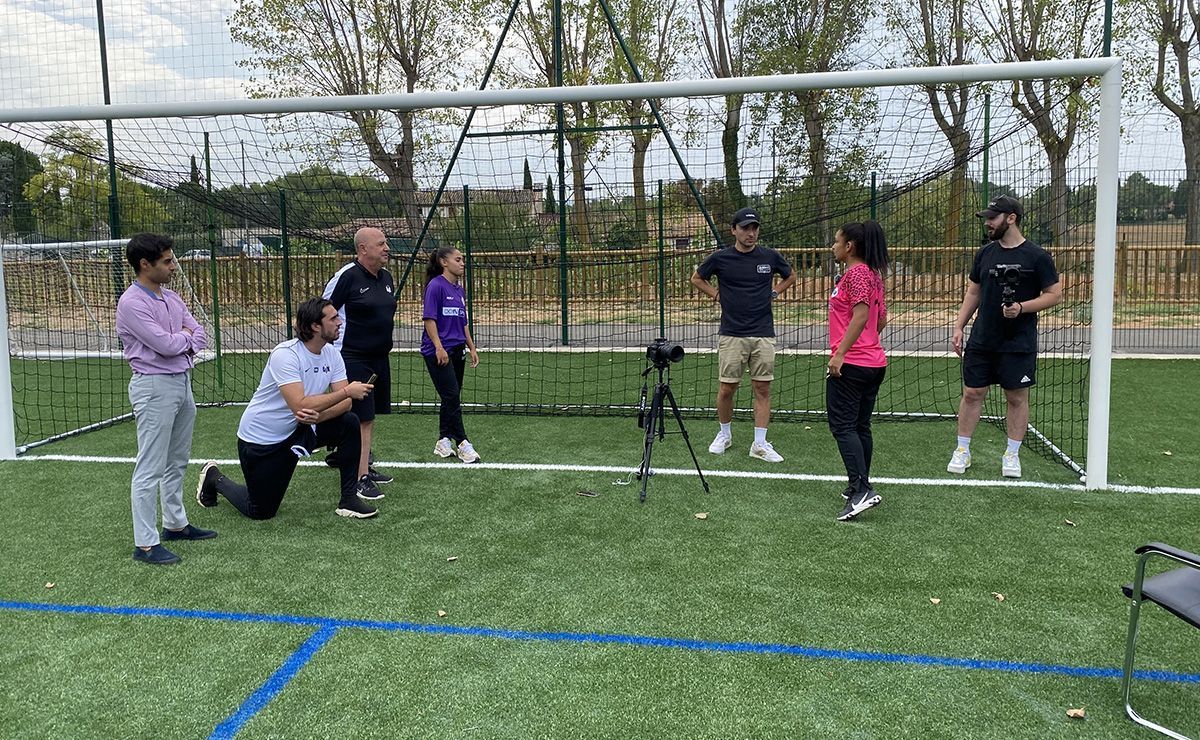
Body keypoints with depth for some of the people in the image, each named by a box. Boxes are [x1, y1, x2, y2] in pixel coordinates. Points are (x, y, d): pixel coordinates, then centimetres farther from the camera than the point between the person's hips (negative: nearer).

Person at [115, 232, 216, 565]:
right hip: (154, 387, -9)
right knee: (151, 469, -6)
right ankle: (145, 544, -1)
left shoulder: (171, 297, 12)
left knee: (177, 462, 18)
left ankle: (175, 524, 31)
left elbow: (199, 336, 9)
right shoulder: (132, 303, -14)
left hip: (182, 382, 9)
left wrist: (178, 341, -10)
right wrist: (186, 336, -1)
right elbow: (165, 344, -20)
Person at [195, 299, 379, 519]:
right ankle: (214, 479, 32)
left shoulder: (331, 353, -5)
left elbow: (344, 402, -10)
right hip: (259, 439, -6)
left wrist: (318, 416, -30)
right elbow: (300, 405, -37)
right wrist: (346, 391, -34)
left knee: (350, 423, -17)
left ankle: (348, 498, -6)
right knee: (261, 512, 4)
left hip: (296, 431, 6)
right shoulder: (285, 354, -27)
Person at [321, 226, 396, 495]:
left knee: (369, 417, 15)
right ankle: (359, 478, -3)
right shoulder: (346, 276, -15)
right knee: (362, 418, -8)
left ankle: (363, 466, 27)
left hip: (379, 357, 8)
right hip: (353, 359, -8)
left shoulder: (386, 277, 9)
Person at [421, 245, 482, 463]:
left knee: (451, 398, 11)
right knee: (452, 396, -8)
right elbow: (429, 319, -14)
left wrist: (472, 347, 18)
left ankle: (444, 442, 19)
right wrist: (439, 347, -19)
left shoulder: (459, 289, 14)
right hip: (439, 352, -8)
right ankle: (462, 444, -4)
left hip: (457, 351, 8)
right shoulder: (436, 285, -9)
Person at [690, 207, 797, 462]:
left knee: (762, 389, 2)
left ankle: (760, 444, 8)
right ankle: (725, 434, 24)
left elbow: (791, 276, 22)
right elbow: (697, 278, 15)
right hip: (731, 335, -1)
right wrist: (717, 295, 3)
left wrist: (774, 292, 8)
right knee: (726, 389, 2)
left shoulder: (770, 257, 3)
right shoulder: (720, 258, -2)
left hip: (764, 335, 1)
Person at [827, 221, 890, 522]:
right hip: (874, 361, 10)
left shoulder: (856, 272, -12)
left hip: (850, 364, -10)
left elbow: (861, 313, -23)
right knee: (860, 426, 15)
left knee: (843, 426, -7)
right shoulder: (872, 274, 16)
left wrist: (840, 353, -25)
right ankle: (860, 488, 22)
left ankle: (862, 490, -14)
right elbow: (881, 319, 20)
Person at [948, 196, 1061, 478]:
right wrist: (959, 327, 6)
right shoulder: (986, 253, 8)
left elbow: (1054, 294, -5)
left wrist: (1022, 307, -20)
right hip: (981, 340, 4)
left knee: (1017, 397, 5)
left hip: (1018, 343, -4)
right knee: (972, 393, 5)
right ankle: (962, 450, 15)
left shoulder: (1036, 256, -7)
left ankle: (1012, 454, 17)